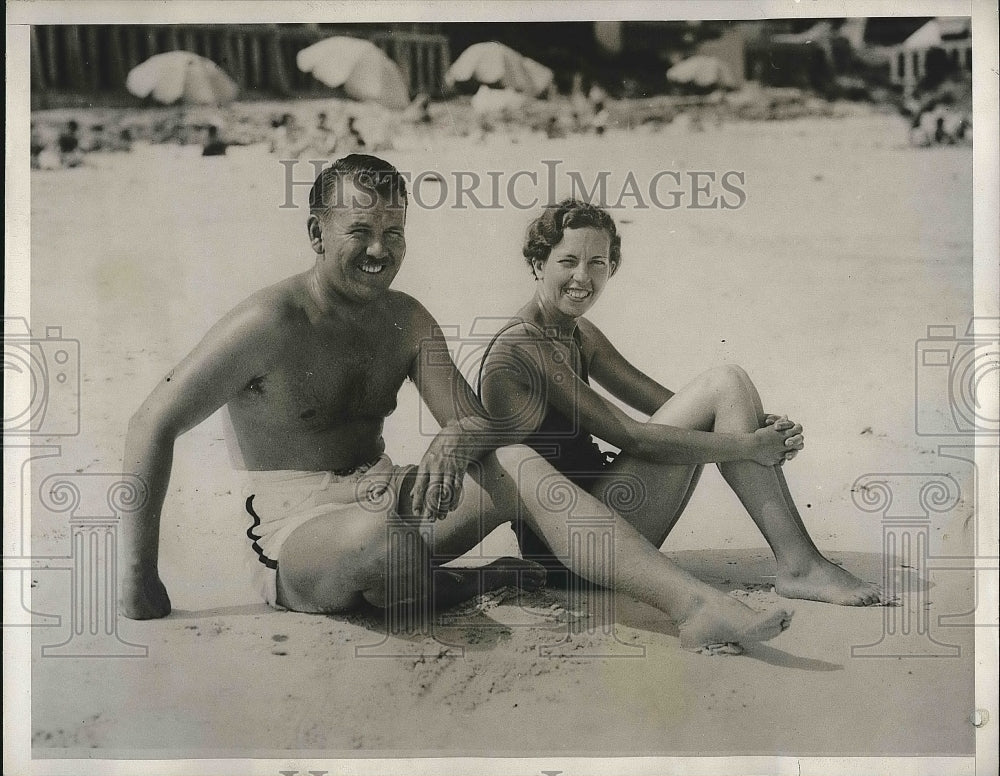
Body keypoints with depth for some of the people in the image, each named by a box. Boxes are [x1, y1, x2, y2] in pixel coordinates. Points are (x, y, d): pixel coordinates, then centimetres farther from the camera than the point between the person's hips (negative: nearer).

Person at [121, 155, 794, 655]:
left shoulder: (407, 320, 9)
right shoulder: (274, 320, -11)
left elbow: (480, 423, 5)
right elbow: (153, 424, -12)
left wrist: (454, 444, -22)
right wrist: (139, 579, -15)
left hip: (385, 495, 6)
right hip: (296, 528, -5)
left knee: (519, 463, -18)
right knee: (382, 536, -40)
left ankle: (697, 605, -29)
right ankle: (474, 584, -5)